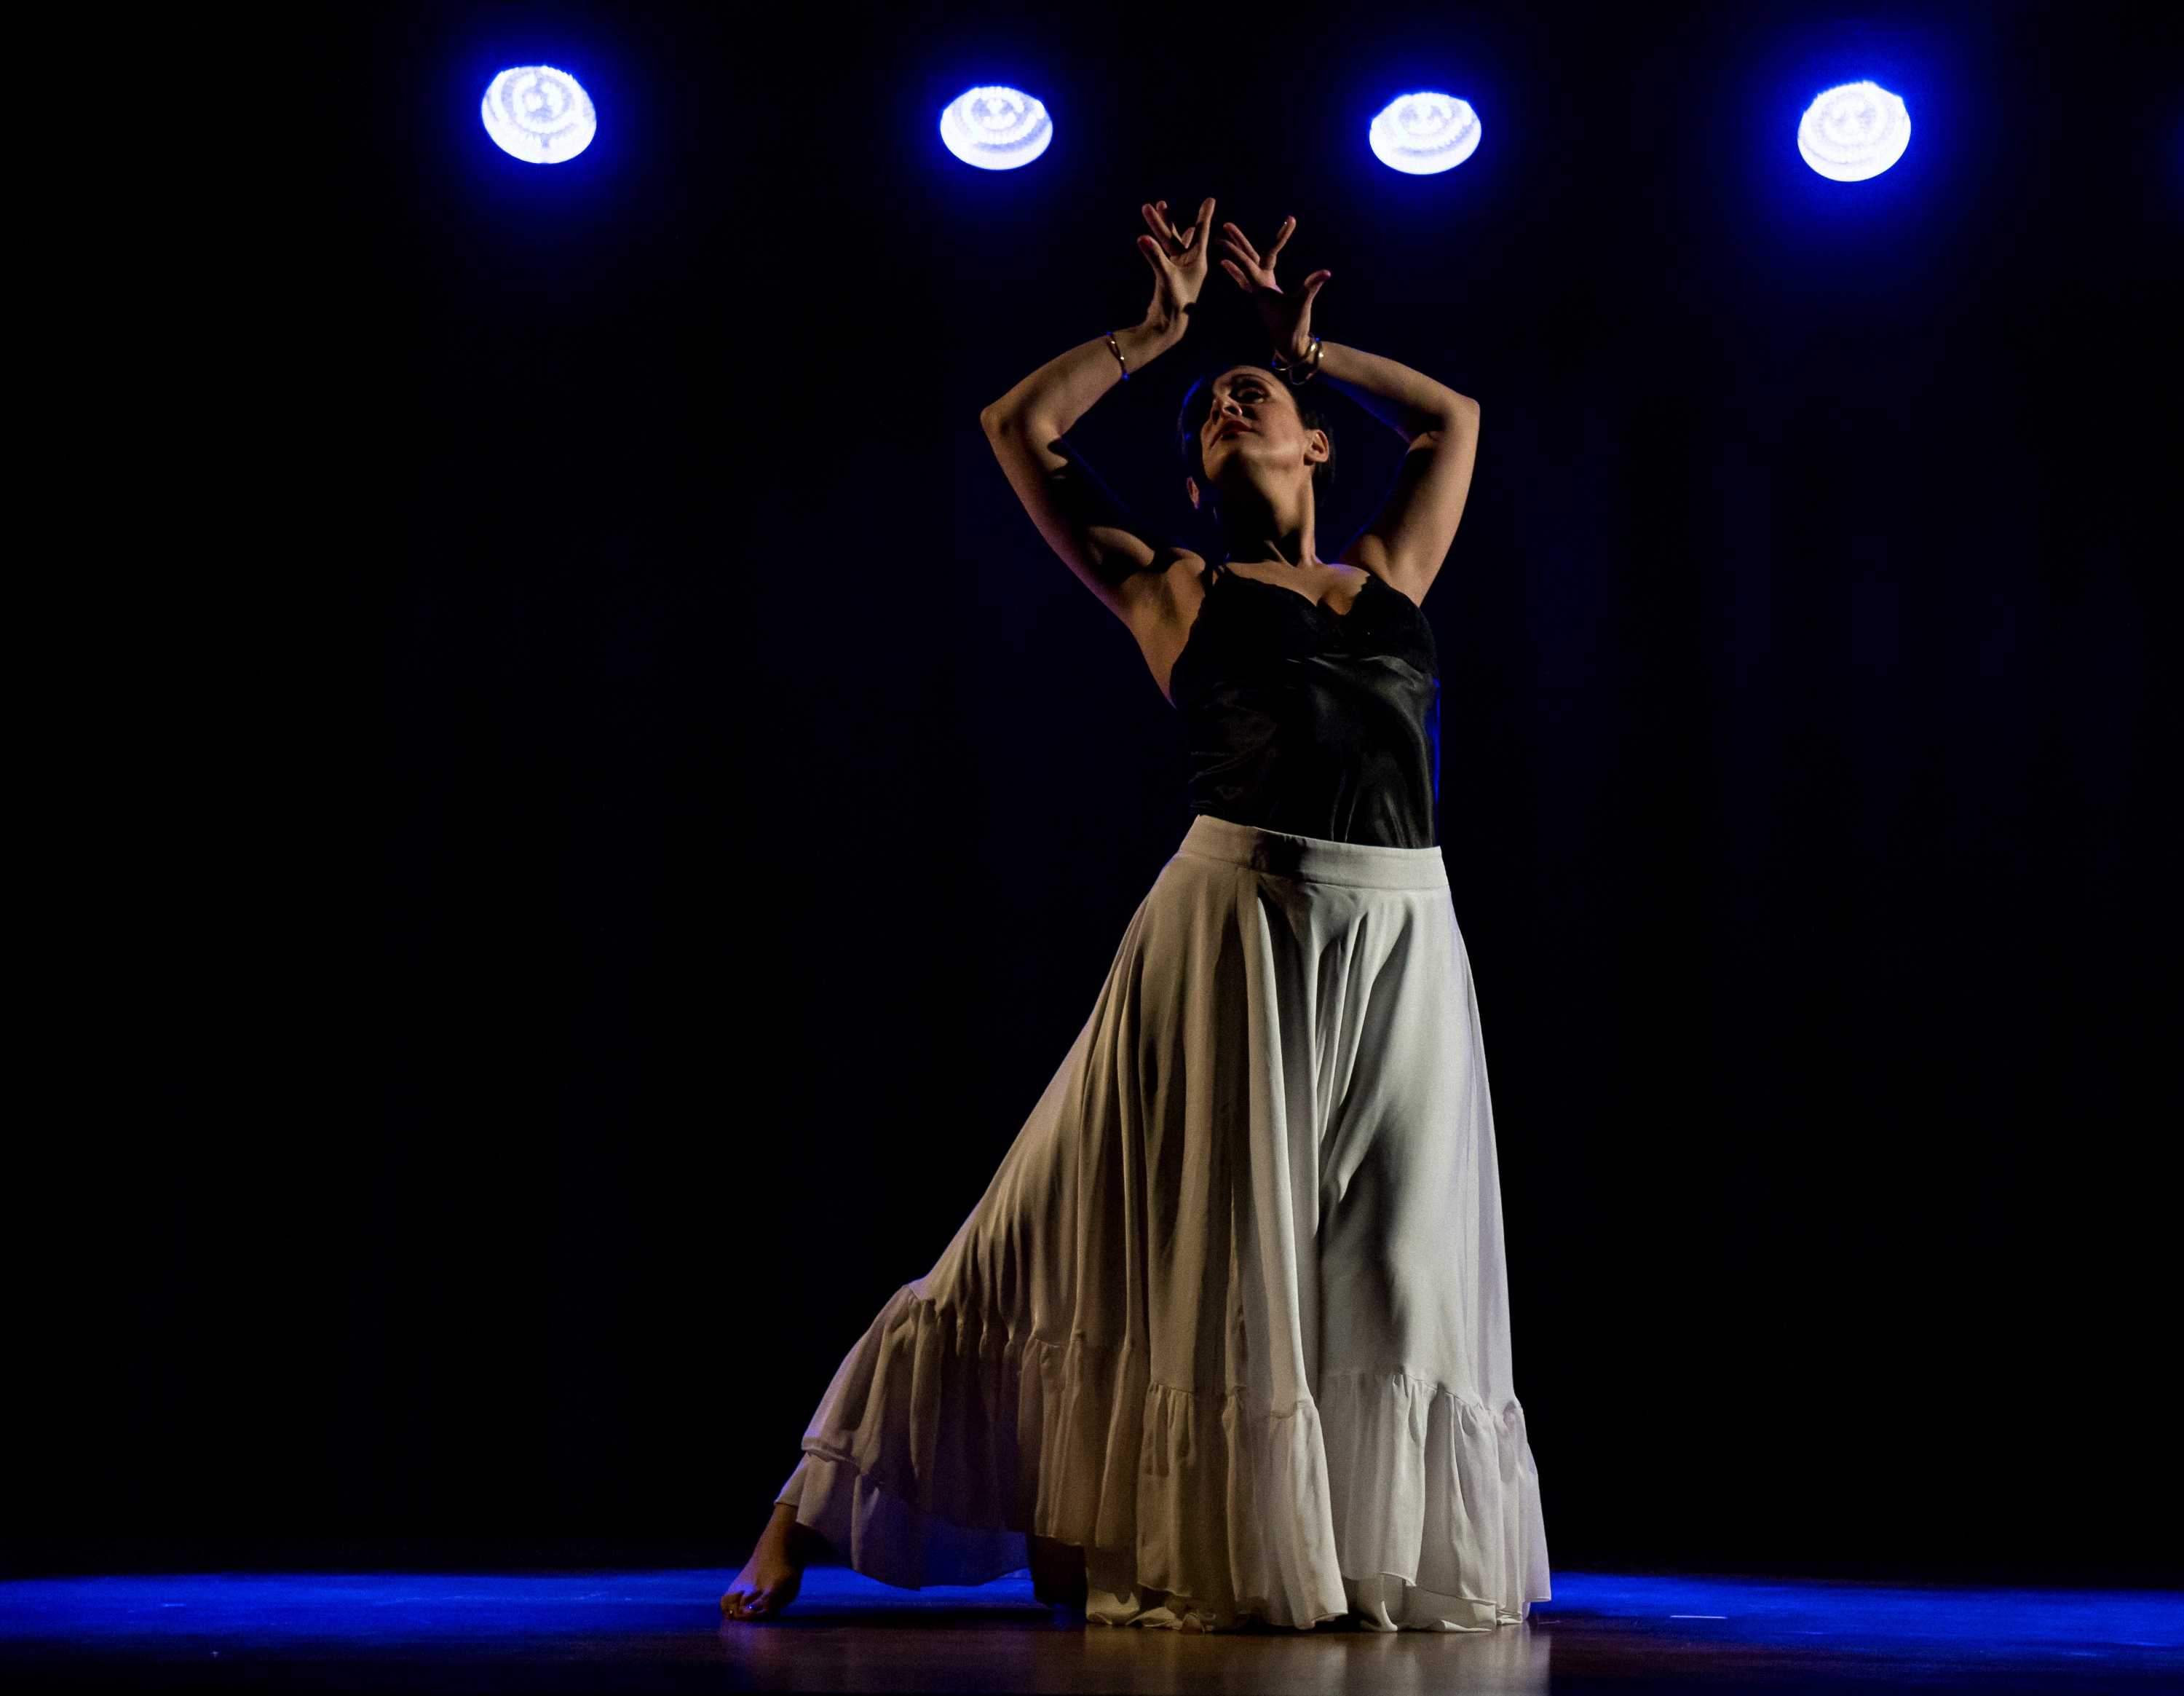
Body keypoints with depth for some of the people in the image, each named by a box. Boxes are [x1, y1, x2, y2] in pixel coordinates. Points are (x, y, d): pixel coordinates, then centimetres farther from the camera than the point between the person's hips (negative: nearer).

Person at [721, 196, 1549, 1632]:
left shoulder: (1391, 575, 19)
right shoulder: (1171, 587, 11)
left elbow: (1453, 416, 34)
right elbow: (1021, 425, 12)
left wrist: (1303, 345, 32)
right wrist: (1160, 327, 20)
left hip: (1404, 953, 4)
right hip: (1240, 930, -4)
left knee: (1389, 1270, 5)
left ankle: (1374, 1560, 19)